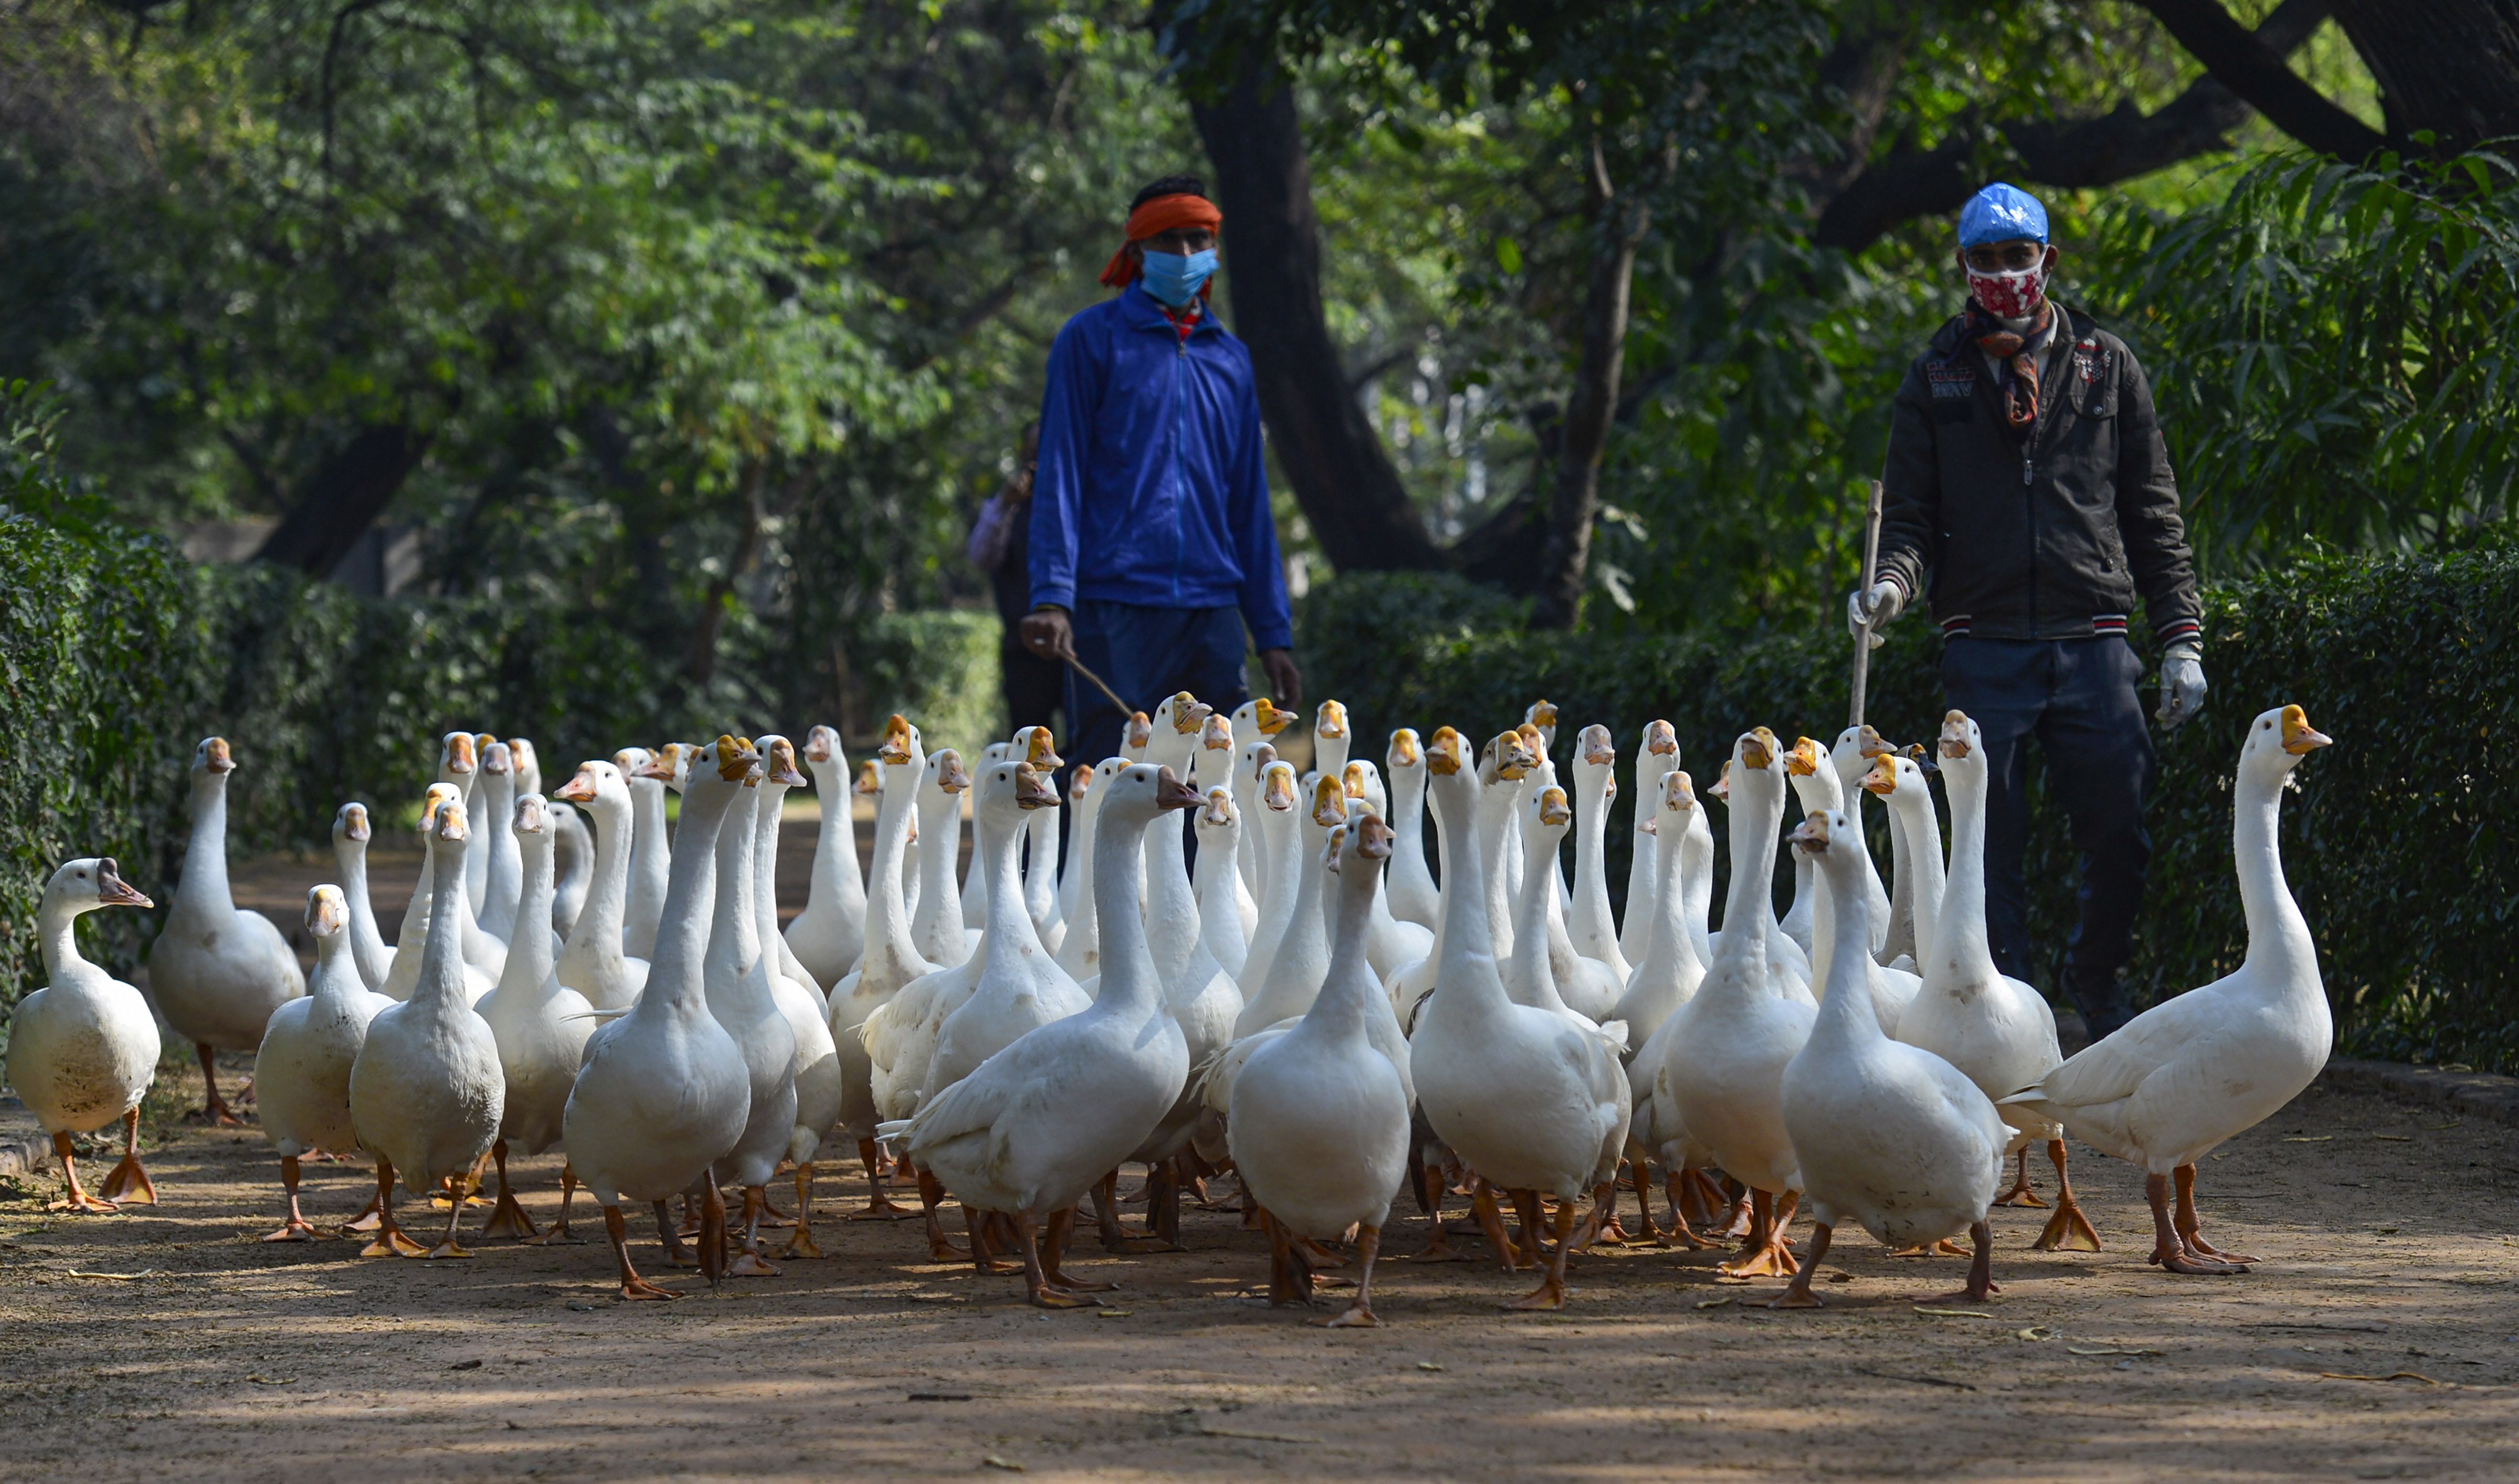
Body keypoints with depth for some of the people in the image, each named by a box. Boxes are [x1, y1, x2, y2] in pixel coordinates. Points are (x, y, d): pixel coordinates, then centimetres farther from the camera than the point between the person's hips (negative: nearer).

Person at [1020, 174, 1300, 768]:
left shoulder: (1230, 359, 18)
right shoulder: (1092, 340, 3)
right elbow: (1059, 476, -2)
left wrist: (1273, 632, 15)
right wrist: (1052, 596, -15)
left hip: (1212, 611, 5)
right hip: (1117, 607, -5)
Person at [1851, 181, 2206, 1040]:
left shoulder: (2106, 368, 11)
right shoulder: (1936, 380, 10)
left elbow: (2154, 518, 12)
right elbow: (1912, 516, 9)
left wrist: (2181, 640, 5)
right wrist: (1893, 583, -14)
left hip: (2093, 639, 0)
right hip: (1985, 641, 0)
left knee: (2119, 837, -2)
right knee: (1991, 842, -2)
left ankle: (2094, 979, 22)